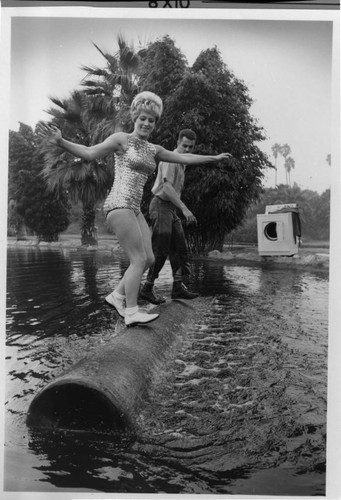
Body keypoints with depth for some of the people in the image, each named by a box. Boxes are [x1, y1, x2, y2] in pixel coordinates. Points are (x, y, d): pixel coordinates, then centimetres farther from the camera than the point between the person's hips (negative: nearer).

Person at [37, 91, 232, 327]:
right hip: (119, 204, -8)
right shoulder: (121, 139, 1)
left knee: (149, 259, 4)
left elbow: (184, 158, 25)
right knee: (139, 259, -12)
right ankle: (132, 312, -7)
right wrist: (60, 141, -21)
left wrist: (214, 157, 30)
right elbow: (89, 153, -7)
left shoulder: (154, 150, 19)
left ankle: (117, 295, 17)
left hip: (135, 209, 8)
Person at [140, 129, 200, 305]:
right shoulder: (170, 159, -13)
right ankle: (147, 288, 2)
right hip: (161, 206, -9)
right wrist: (184, 209, -34)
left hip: (171, 209, 9)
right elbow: (167, 187, -27)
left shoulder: (181, 163, 18)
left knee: (180, 248, 5)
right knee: (161, 251, -8)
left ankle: (178, 287, 8)